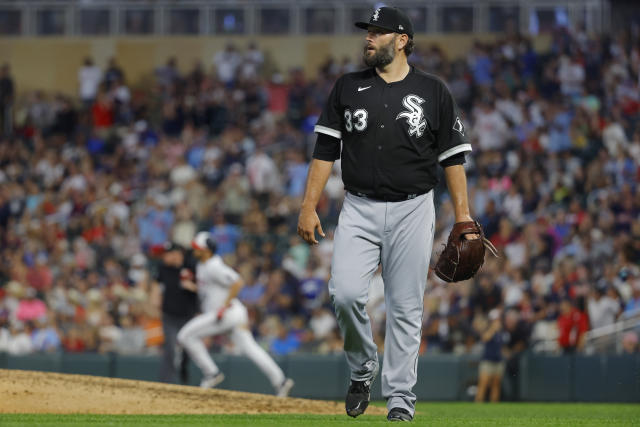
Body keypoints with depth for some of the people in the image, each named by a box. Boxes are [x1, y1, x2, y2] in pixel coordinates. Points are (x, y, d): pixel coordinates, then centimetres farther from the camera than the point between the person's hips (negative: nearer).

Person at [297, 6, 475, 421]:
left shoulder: (433, 91, 2)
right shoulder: (348, 88, 7)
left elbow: (453, 157, 3)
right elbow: (326, 151, 7)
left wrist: (463, 216, -4)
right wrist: (309, 206, -1)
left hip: (412, 211, -1)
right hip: (359, 210, 1)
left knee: (406, 307, 0)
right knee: (345, 293, -15)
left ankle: (400, 398, 7)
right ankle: (362, 368, 10)